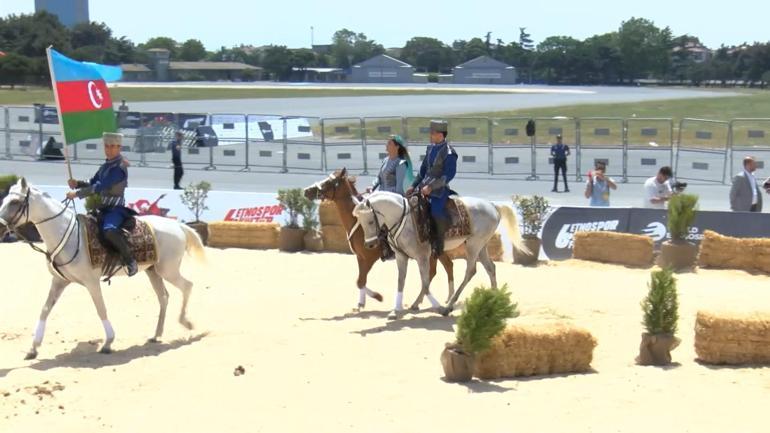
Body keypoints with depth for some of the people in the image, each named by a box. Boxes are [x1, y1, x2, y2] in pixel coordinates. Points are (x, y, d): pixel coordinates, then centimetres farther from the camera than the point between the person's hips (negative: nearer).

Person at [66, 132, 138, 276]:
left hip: (115, 209, -10)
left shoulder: (119, 167, -15)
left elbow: (100, 187, -22)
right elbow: (92, 183, 20)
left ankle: (130, 260, -24)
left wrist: (77, 194, -19)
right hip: (103, 209, 10)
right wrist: (77, 184, -1)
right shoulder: (106, 166, 14)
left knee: (109, 230, -38)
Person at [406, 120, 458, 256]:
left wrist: (431, 187, -22)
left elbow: (448, 175, -18)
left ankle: (439, 245, -12)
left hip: (439, 189, -8)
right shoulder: (431, 148, 11)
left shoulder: (449, 153, -13)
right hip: (425, 186, 8)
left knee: (436, 211, -27)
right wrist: (414, 186, 14)